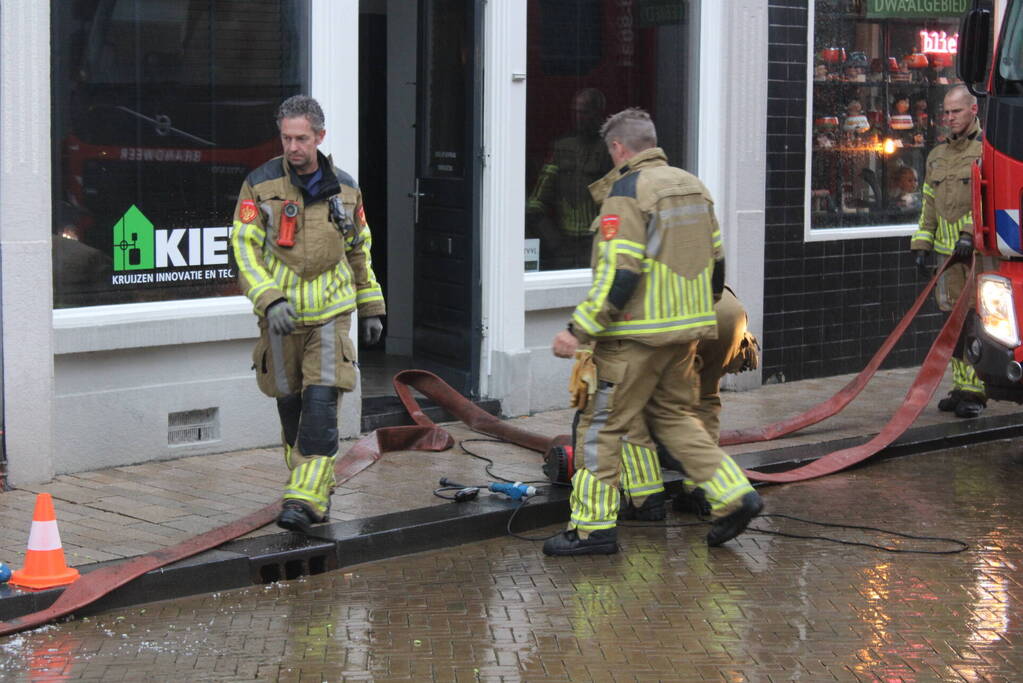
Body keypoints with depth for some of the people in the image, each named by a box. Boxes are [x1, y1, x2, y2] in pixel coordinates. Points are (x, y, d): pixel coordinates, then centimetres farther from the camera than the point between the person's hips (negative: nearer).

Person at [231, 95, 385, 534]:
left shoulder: (344, 188, 6)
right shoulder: (260, 185, -2)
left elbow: (360, 250, 18)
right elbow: (244, 247, -7)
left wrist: (371, 308, 20)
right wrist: (269, 299, -20)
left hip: (330, 315, 0)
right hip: (280, 316, 0)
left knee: (321, 403, -13)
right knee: (290, 405, 9)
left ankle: (306, 500, -15)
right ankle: (317, 491, 26)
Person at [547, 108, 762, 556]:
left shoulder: (626, 191, -14)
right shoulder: (693, 186, 12)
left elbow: (619, 274, -21)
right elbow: (715, 261, 17)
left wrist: (580, 329, -18)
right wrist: (703, 314, 29)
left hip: (637, 334, -8)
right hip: (686, 332, 8)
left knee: (600, 423, 1)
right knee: (671, 414, 21)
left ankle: (593, 527, 5)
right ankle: (733, 496, 12)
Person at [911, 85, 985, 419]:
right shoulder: (937, 156, 18)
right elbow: (929, 205, 20)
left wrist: (971, 235, -21)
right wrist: (922, 245, 12)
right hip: (949, 253, 6)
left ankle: (976, 391, -3)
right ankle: (961, 387, 14)